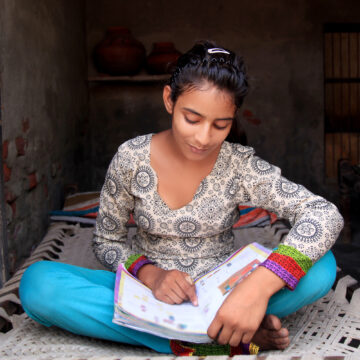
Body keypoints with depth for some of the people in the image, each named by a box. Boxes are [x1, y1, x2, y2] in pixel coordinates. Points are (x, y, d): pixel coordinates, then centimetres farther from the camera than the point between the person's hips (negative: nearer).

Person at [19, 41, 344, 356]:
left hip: (221, 292, -1)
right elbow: (107, 241, 0)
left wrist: (260, 285, -37)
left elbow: (326, 215, -21)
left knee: (321, 267, -25)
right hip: (151, 288, 2)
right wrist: (149, 273, -23)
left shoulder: (241, 166, -11)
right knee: (37, 281, -27)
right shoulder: (131, 158, -9)